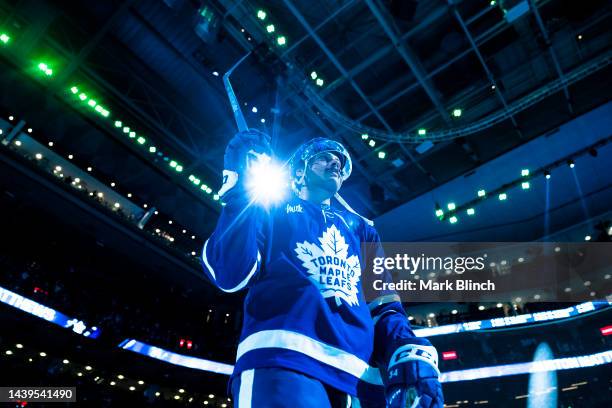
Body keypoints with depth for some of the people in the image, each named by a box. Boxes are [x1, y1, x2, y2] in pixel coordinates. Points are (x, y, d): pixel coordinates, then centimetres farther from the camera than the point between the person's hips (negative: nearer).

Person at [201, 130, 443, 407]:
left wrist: (410, 355, 0)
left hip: (360, 373, 5)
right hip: (283, 360, -4)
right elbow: (230, 275, -1)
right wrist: (243, 189, -4)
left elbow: (384, 299, 19)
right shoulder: (271, 211, 16)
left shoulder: (359, 227, 27)